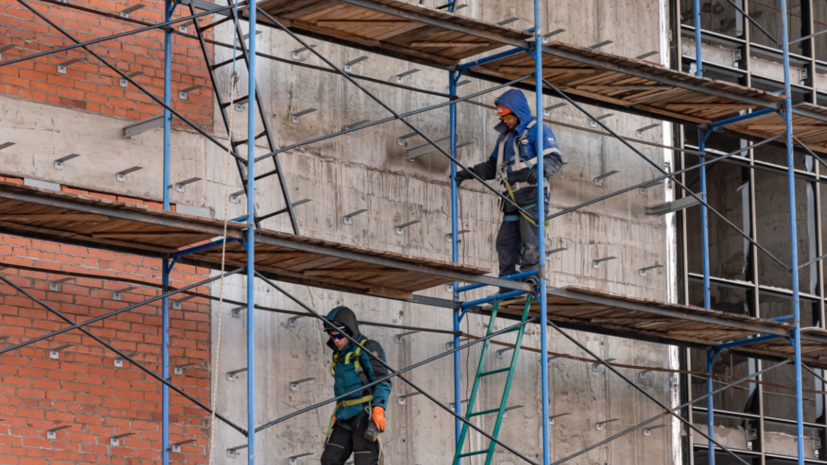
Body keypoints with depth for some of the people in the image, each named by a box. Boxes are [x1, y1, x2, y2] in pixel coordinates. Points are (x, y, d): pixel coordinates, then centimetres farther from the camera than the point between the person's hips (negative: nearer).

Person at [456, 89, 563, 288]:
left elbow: (555, 159, -9)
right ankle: (507, 290, 0)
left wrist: (539, 170, -29)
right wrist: (467, 173, 19)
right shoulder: (505, 137, 26)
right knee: (505, 243, 0)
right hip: (512, 198, 7)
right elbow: (492, 167, 31)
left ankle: (531, 273, -18)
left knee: (530, 238, -18)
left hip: (532, 195, -7)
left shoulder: (538, 130, 2)